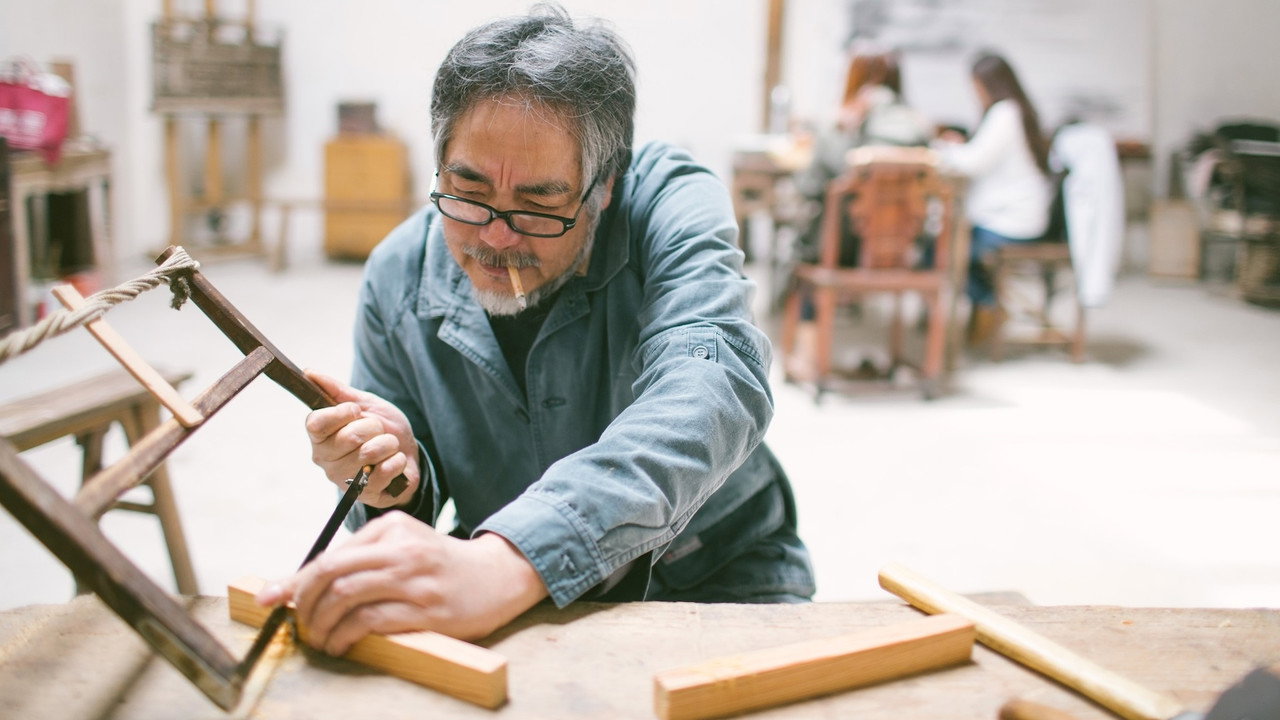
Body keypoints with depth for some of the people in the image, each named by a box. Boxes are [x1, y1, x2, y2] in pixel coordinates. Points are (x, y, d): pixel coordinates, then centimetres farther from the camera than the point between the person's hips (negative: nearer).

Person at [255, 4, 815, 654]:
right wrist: (398, 483, -24)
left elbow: (710, 392, -38)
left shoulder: (672, 206, -18)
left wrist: (506, 563, -52)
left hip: (718, 578, -1)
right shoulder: (399, 276, -7)